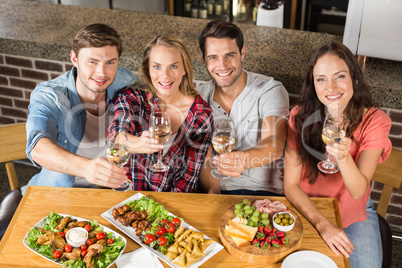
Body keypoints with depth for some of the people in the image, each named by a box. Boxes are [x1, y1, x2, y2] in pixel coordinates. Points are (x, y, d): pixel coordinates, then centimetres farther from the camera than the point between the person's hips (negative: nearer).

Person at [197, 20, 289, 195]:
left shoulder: (271, 91, -7)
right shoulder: (200, 97, 5)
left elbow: (274, 145, -23)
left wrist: (243, 159, -45)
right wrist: (213, 191, -18)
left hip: (265, 192, -2)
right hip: (219, 191, 3)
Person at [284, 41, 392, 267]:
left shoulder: (375, 121, -16)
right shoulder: (301, 116, -16)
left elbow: (358, 191, -24)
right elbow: (291, 184, -15)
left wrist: (343, 157, -44)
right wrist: (323, 224, -27)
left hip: (354, 210, 1)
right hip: (307, 209, 0)